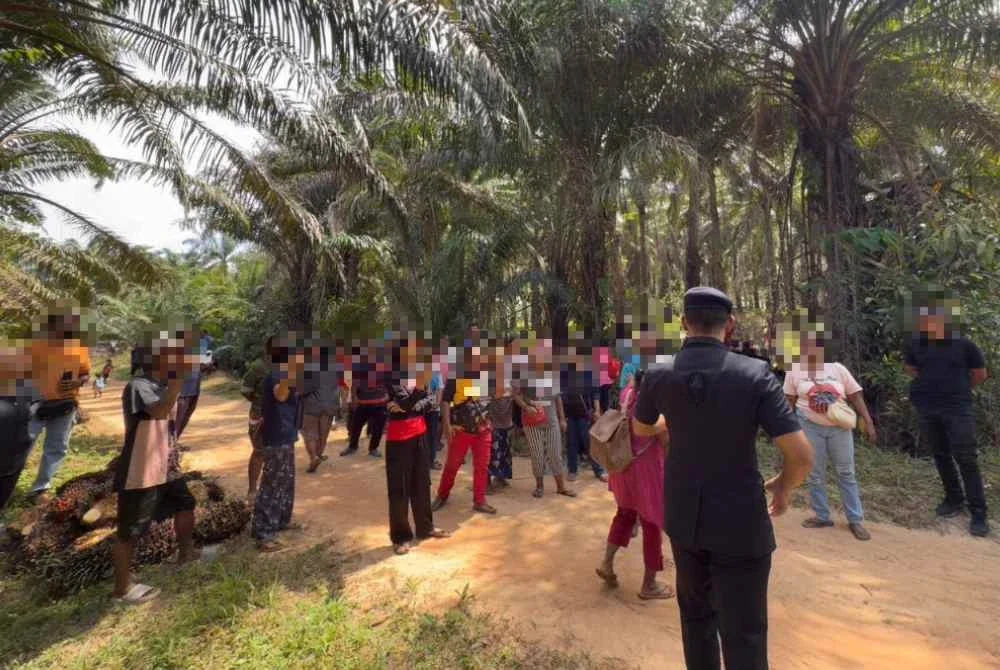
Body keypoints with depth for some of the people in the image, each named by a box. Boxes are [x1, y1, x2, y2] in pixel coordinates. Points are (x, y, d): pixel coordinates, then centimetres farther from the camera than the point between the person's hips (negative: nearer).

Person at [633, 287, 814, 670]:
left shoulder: (658, 376, -8)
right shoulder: (754, 374, -17)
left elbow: (641, 429, 11)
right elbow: (802, 457, -17)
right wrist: (783, 487, 4)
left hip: (684, 516, 3)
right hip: (740, 523, -3)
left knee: (696, 610, 25)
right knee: (743, 633, 12)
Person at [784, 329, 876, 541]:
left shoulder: (837, 369, 0)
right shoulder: (795, 370, -3)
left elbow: (856, 396, 3)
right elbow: (789, 402, 3)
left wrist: (868, 423, -4)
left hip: (839, 427, 1)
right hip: (810, 426, -1)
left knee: (846, 473, 10)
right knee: (815, 475, 8)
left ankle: (856, 520, 23)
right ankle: (822, 516, 22)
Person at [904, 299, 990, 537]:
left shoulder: (963, 344, -8)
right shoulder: (917, 343, -1)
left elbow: (980, 374, 7)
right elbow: (910, 368, 17)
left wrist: (958, 389, 14)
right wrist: (932, 384, 11)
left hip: (957, 409, -3)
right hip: (927, 410, 3)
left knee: (966, 459, -3)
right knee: (941, 456, 13)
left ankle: (978, 513, 5)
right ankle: (954, 499, 30)